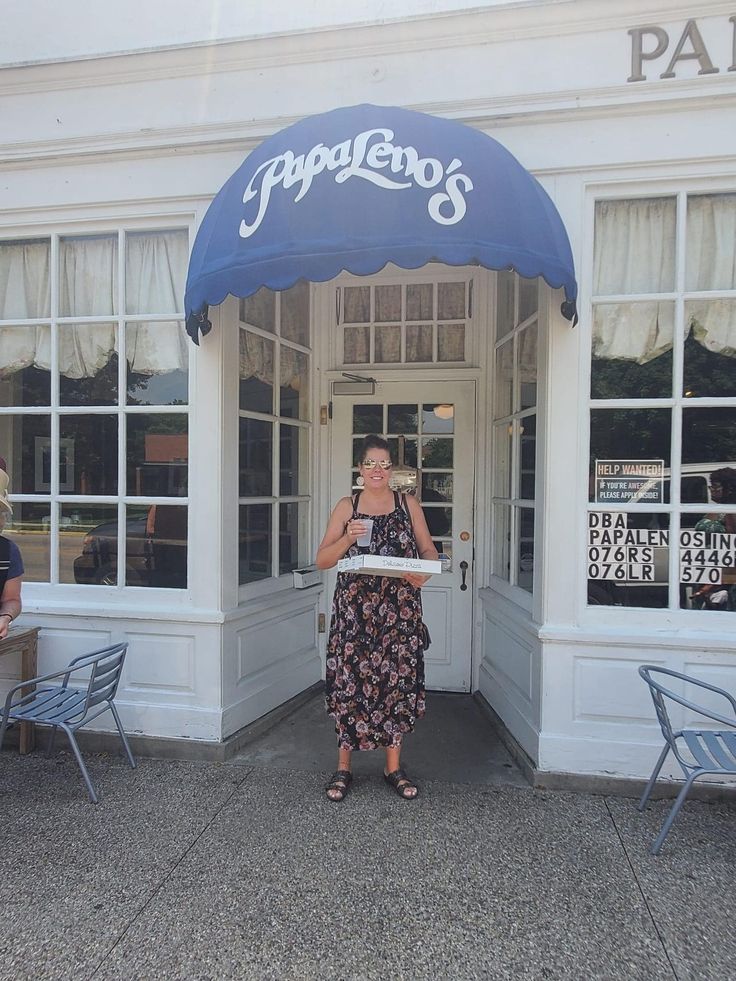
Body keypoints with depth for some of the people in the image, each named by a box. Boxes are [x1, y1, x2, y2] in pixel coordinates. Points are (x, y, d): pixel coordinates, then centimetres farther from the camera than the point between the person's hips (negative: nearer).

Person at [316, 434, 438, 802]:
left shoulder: (408, 504, 9)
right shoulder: (346, 507, 7)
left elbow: (429, 550, 10)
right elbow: (322, 560, 4)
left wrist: (423, 572, -12)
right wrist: (347, 539, -14)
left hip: (399, 610, 1)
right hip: (354, 609, 0)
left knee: (398, 681, 4)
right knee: (350, 682, -1)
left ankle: (393, 767, 21)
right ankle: (343, 767, 17)